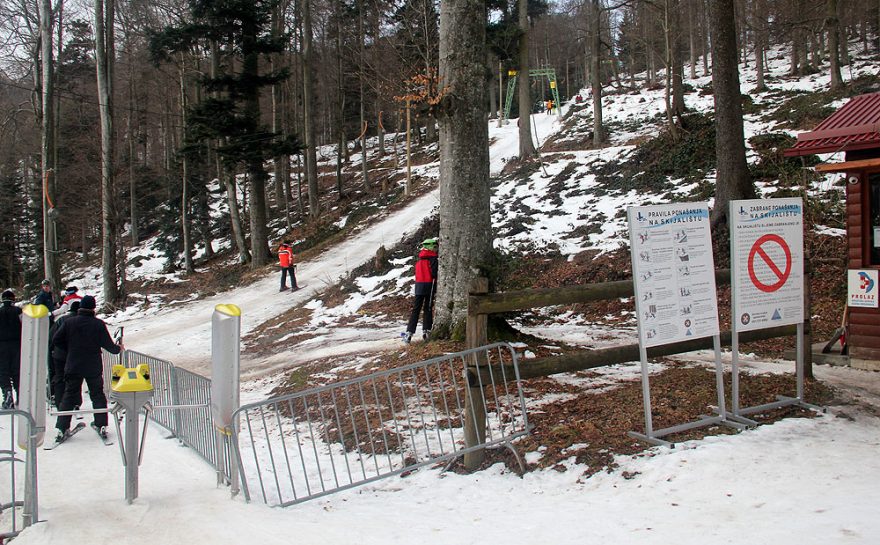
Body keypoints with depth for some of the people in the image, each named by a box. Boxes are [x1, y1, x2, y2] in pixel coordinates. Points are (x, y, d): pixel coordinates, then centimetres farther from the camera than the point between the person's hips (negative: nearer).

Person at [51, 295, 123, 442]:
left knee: (69, 396, 9)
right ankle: (102, 426, 9)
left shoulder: (69, 322, -5)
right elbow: (108, 344, -7)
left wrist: (70, 350, 11)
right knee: (98, 395, 13)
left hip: (73, 366, 1)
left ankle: (62, 428, 3)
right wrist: (118, 348, 14)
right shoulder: (99, 324, -9)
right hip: (94, 368, -1)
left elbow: (56, 340, -3)